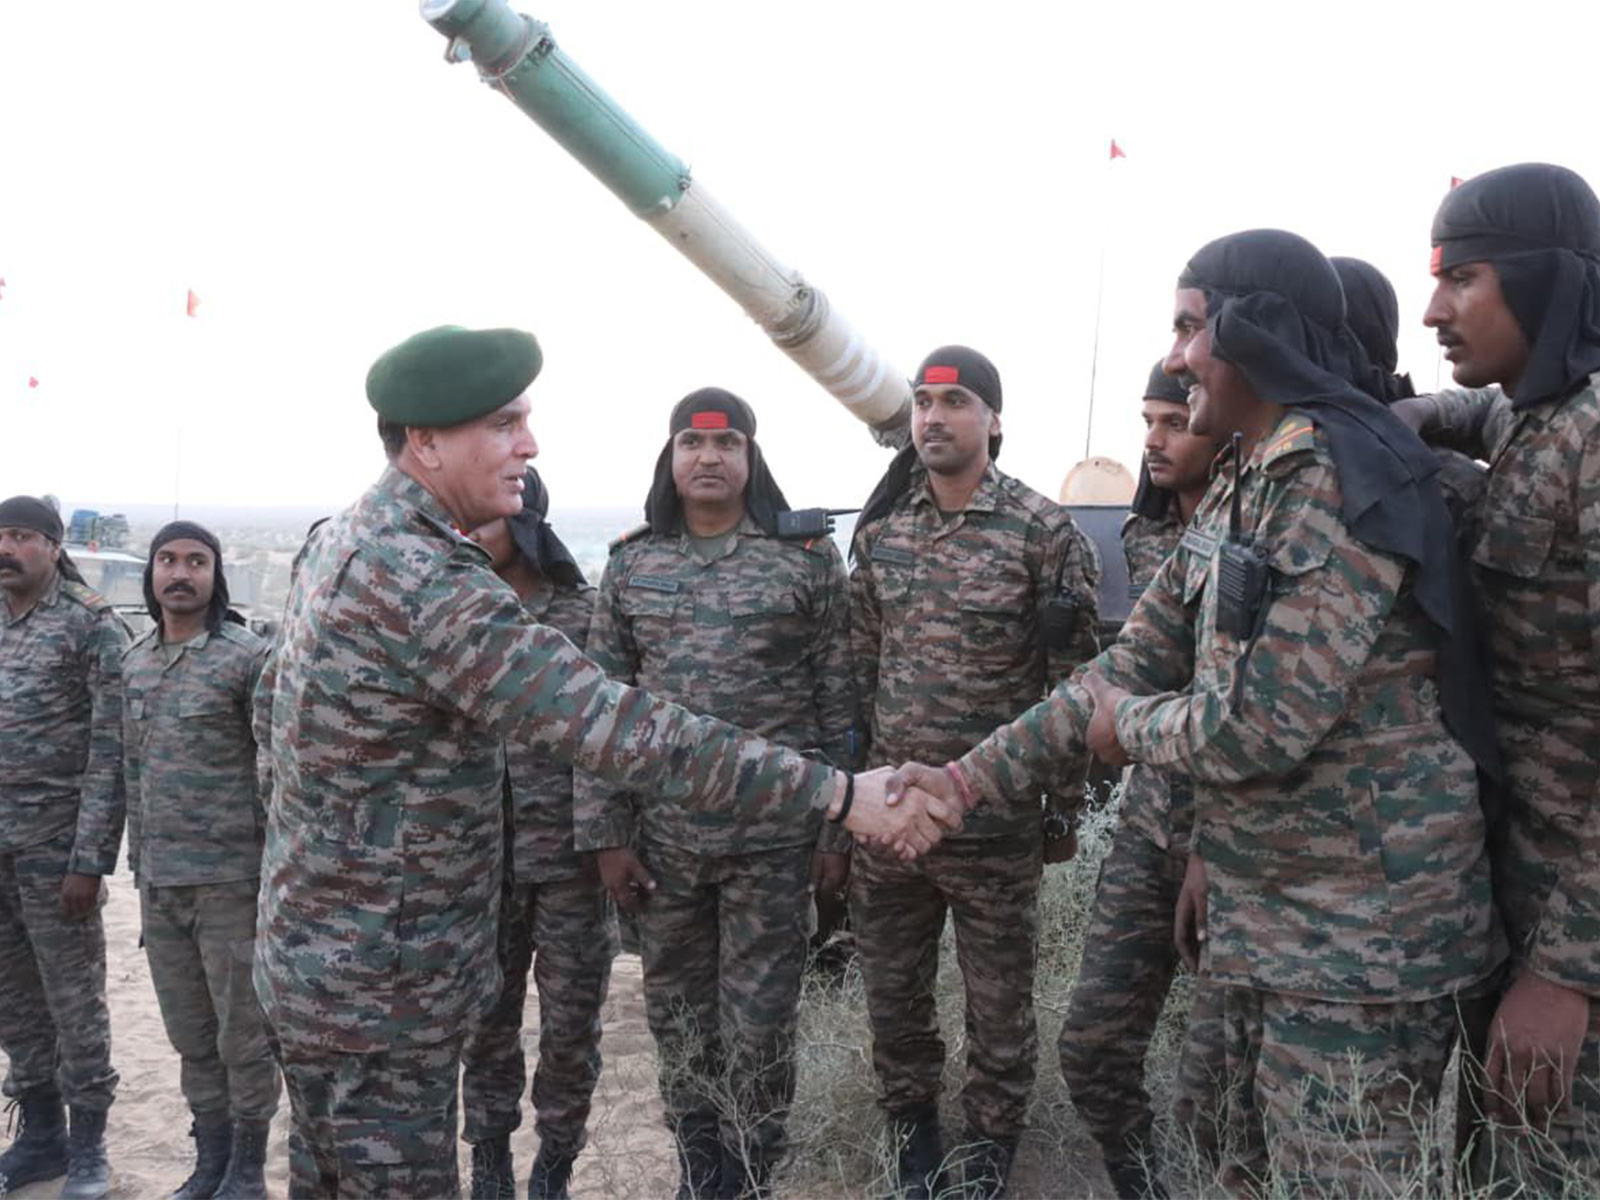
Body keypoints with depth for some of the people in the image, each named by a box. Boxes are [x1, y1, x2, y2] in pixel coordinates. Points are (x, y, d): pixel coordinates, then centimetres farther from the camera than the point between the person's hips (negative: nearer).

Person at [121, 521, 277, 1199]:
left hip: (230, 879, -6)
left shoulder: (248, 657, -9)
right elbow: (133, 772, 16)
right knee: (189, 1034, 15)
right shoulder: (133, 662, 11)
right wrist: (138, 865, 15)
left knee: (242, 1032, 5)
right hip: (158, 882, 6)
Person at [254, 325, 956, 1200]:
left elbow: (277, 689, 18)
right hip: (377, 986, -10)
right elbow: (619, 729, -33)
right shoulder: (425, 580, -28)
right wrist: (837, 792, -32)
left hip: (319, 958, 10)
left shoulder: (341, 538, 4)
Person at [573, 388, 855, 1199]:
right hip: (662, 835, 3)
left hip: (775, 834, -3)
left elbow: (840, 703, -2)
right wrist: (606, 833, 1)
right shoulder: (630, 563, 4)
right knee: (677, 1017, 16)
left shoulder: (808, 555, -3)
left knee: (759, 1026, 7)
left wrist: (839, 827, -3)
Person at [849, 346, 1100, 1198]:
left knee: (998, 999, 12)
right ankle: (913, 1129, 39)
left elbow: (1073, 680, -6)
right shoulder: (879, 530, 4)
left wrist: (1066, 804, -4)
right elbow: (858, 667, 11)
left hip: (996, 818, -4)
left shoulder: (1045, 532, -9)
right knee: (892, 992, 16)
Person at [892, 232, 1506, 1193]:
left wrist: (1127, 728, -6)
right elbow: (1135, 666, 11)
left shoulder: (1343, 476, -20)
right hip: (1261, 917, 9)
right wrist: (976, 774, 6)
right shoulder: (1238, 491, 11)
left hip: (1358, 934, -9)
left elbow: (1263, 722, -26)